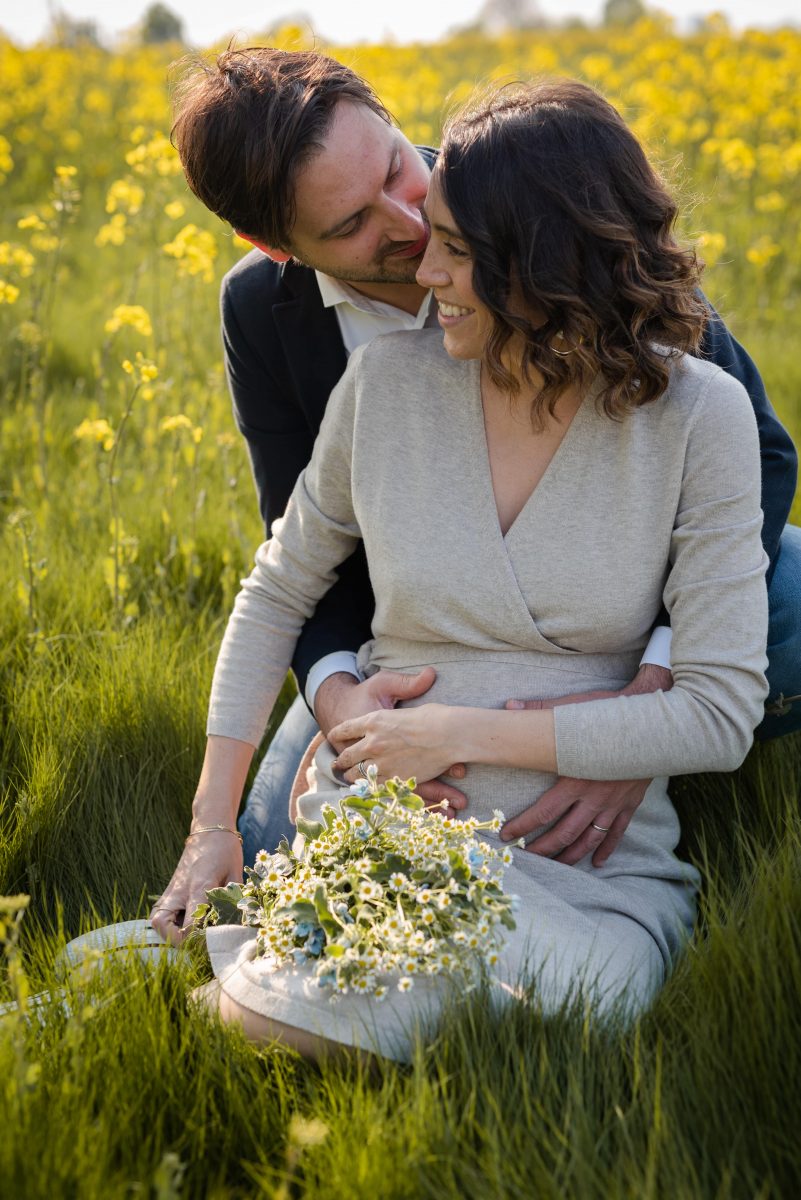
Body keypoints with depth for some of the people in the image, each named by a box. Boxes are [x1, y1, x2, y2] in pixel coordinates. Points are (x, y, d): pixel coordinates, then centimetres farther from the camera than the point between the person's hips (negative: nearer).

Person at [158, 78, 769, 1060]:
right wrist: (212, 825, 6)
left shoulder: (699, 414, -7)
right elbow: (277, 593, 13)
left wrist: (470, 733, -12)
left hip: (595, 859, 0)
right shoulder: (388, 379, -1)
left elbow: (721, 715, -9)